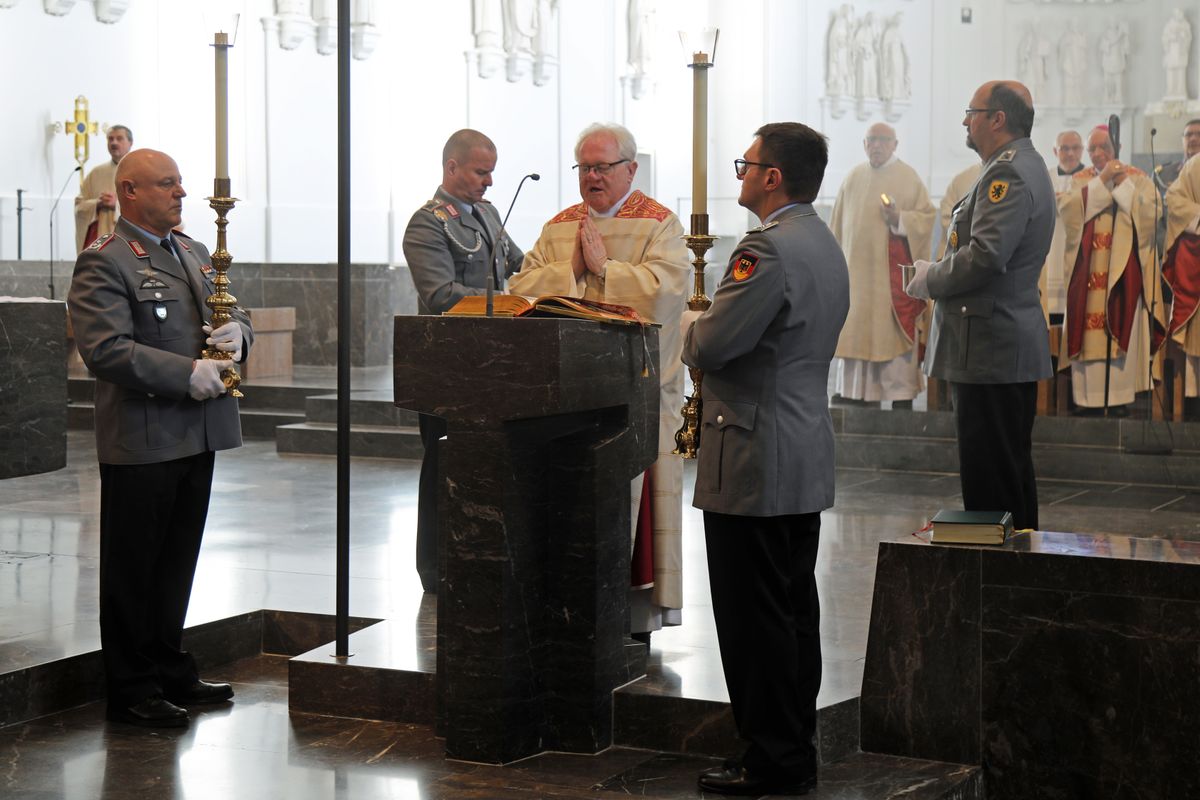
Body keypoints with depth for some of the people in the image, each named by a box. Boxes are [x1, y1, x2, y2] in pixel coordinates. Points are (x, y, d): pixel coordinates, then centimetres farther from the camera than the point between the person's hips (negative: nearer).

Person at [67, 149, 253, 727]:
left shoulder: (194, 253, 15)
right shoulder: (103, 263, -12)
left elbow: (232, 313, 23)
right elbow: (106, 349, -21)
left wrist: (236, 332, -1)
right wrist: (188, 374, -22)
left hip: (196, 438, 8)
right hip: (140, 443, -8)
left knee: (178, 562, 17)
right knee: (132, 570, 2)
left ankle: (170, 671, 29)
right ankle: (132, 691, 10)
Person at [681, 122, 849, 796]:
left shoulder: (770, 248, -19)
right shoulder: (824, 244, 14)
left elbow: (711, 347, -20)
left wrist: (691, 322, 0)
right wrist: (710, 328, 17)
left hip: (756, 463, -10)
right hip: (807, 460, 10)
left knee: (755, 618, -3)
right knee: (795, 608, 14)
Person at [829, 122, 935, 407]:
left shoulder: (908, 177, -1)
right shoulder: (854, 178, 11)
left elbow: (927, 217, -4)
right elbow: (838, 226, 15)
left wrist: (899, 218, -21)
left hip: (892, 273, -4)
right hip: (857, 271, 4)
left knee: (896, 335, -6)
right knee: (857, 335, 5)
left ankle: (902, 400, -5)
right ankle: (857, 394, 10)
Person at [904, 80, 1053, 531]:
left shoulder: (1007, 173, -15)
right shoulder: (1024, 168, 19)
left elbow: (986, 255, -25)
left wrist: (930, 280, -9)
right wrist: (937, 276, 12)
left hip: (990, 351, -11)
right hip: (1014, 349, 11)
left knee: (989, 482, -8)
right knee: (1012, 473, 17)